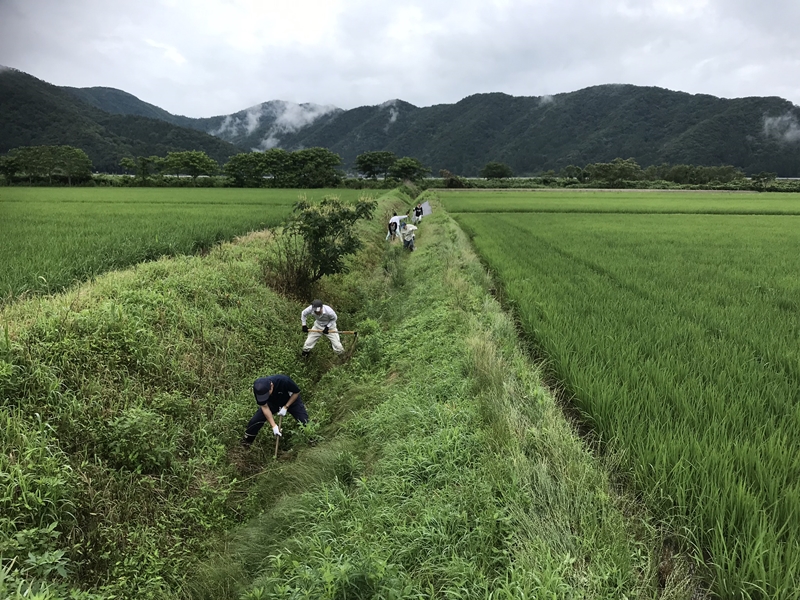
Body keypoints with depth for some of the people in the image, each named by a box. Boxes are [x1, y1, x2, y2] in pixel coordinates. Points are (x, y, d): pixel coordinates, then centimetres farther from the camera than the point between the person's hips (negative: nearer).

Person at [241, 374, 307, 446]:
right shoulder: (258, 389, -31)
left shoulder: (284, 380, -41)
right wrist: (274, 426, -28)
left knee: (304, 421, -16)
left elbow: (296, 392, -22)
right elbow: (265, 407, -22)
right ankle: (247, 441, 14)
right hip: (272, 403, 2)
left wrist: (285, 407, -25)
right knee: (255, 421, -10)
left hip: (291, 400, -2)